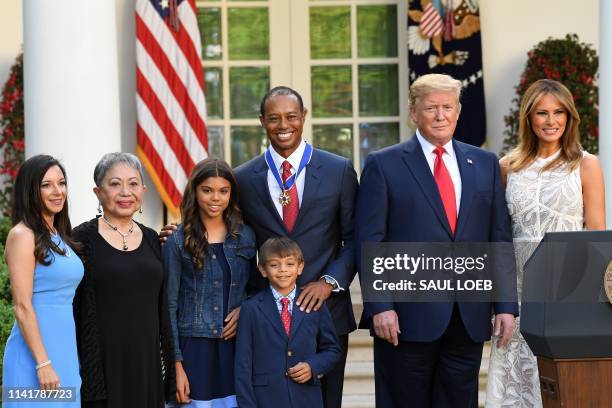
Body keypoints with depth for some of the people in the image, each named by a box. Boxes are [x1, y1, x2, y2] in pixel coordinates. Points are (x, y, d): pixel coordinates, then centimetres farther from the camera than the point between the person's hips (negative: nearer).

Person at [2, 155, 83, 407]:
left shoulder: (59, 236, 13)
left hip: (66, 349, 8)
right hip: (36, 351, -7)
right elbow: (23, 307, -15)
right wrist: (43, 364, -19)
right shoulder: (23, 235, -9)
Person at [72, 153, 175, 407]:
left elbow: (162, 308, 14)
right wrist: (73, 373, -12)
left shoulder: (151, 239, 11)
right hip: (101, 363, -5)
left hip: (147, 361, 5)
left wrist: (170, 367, 11)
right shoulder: (83, 239, -5)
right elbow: (70, 310, -7)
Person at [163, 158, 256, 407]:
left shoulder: (245, 236, 8)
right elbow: (169, 307, -2)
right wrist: (176, 364, -7)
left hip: (236, 347, 3)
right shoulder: (178, 242, -1)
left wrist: (245, 309, -4)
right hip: (194, 348, -3)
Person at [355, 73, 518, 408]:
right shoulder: (383, 165, 1)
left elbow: (499, 239, 11)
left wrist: (505, 305, 3)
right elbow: (369, 242, -4)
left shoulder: (485, 164, 12)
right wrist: (379, 306, -12)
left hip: (470, 318, 4)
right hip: (407, 317, -3)